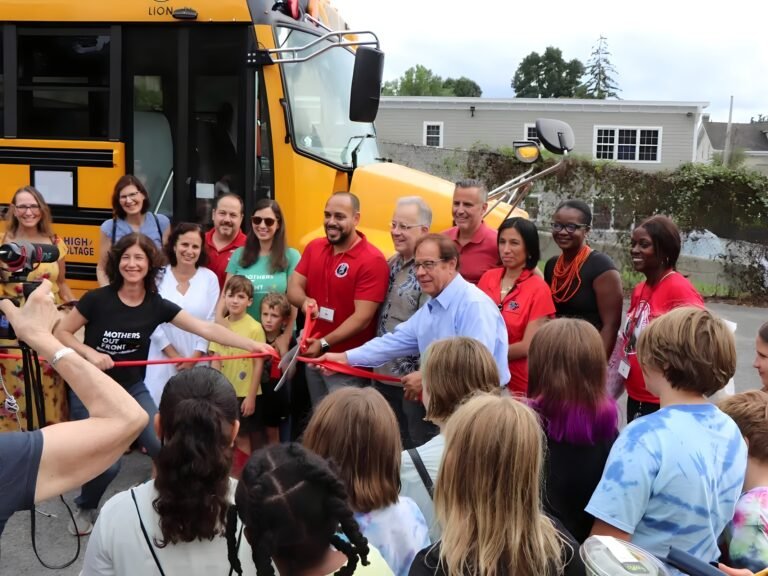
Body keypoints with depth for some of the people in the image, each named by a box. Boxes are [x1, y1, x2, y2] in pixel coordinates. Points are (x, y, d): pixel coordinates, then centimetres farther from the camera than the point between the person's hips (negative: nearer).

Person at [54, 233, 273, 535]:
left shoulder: (157, 305, -8)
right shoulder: (97, 299, -16)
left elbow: (206, 328, -16)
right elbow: (61, 332, -6)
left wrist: (252, 345, -25)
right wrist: (90, 352, -23)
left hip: (132, 387, 3)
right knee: (106, 463, -10)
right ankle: (85, 509, 22)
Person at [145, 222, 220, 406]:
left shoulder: (210, 278, 1)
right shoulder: (159, 276, -1)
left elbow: (211, 322, 1)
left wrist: (195, 357, -5)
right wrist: (174, 356, -4)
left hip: (197, 361, 0)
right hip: (163, 359, 0)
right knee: (160, 405, -2)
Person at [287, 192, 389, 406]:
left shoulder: (372, 260, -17)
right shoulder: (314, 247, 5)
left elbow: (362, 318, -21)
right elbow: (293, 287, 3)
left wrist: (324, 343, -27)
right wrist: (305, 301, -20)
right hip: (313, 356, 7)